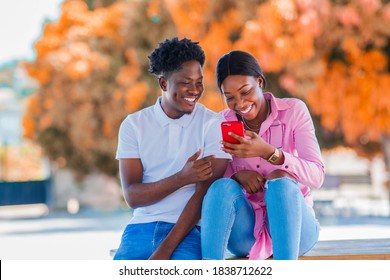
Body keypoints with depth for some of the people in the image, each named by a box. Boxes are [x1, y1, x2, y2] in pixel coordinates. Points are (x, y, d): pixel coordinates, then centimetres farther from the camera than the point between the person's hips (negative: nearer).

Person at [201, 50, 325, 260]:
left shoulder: (293, 111, -2)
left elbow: (317, 176, -14)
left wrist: (269, 152, -29)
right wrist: (236, 175, -22)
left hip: (293, 226, -2)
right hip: (245, 232, 2)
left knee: (281, 184, -34)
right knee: (223, 186, -29)